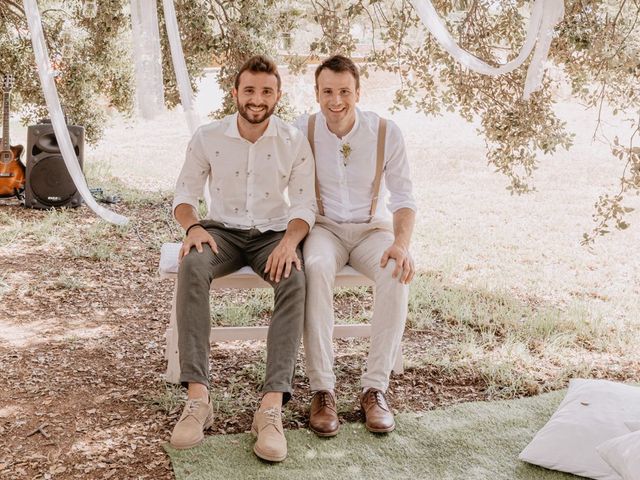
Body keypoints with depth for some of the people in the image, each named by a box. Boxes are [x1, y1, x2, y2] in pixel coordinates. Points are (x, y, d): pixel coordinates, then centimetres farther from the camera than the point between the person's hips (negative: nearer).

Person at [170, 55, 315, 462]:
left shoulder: (295, 142, -3)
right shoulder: (207, 138, -1)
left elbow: (305, 204, -3)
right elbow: (186, 193, 5)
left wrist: (290, 240, -24)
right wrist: (193, 226, -18)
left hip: (273, 233, 0)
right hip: (222, 231, 1)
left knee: (295, 280, -35)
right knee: (192, 267, -35)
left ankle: (272, 405, -39)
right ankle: (198, 396, -37)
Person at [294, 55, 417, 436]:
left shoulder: (386, 132, -6)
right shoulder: (302, 131, -5)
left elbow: (404, 198, -4)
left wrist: (401, 243, -23)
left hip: (372, 229, 1)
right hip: (323, 228, -1)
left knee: (397, 273, -33)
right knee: (316, 268, -36)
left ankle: (376, 388, -23)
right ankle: (322, 390, -30)